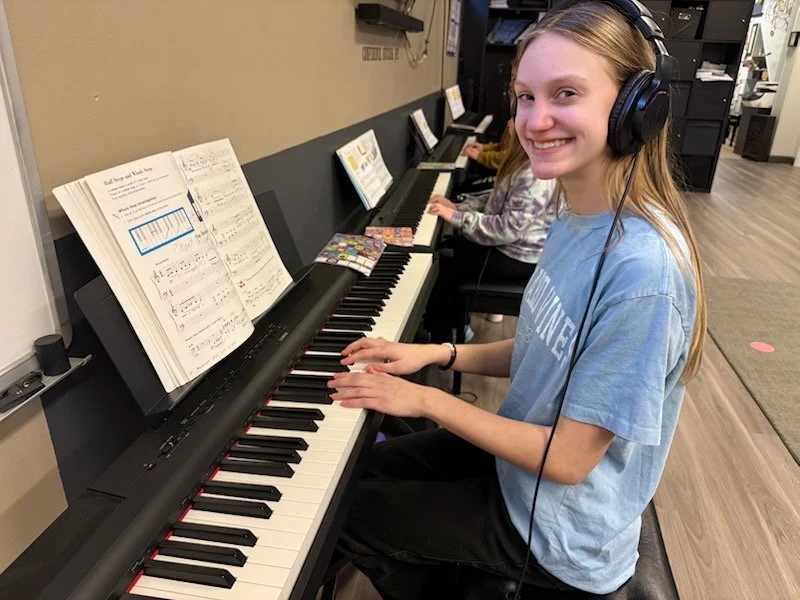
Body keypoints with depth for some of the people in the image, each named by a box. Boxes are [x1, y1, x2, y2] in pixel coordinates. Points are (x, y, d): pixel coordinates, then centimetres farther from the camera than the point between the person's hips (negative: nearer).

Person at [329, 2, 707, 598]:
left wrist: (426, 399, -20)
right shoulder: (576, 217, -6)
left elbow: (568, 459, -26)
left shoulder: (643, 269, -32)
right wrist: (437, 353, -2)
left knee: (346, 513, 6)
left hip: (560, 533, -7)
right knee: (366, 469, 19)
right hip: (524, 449, 7)